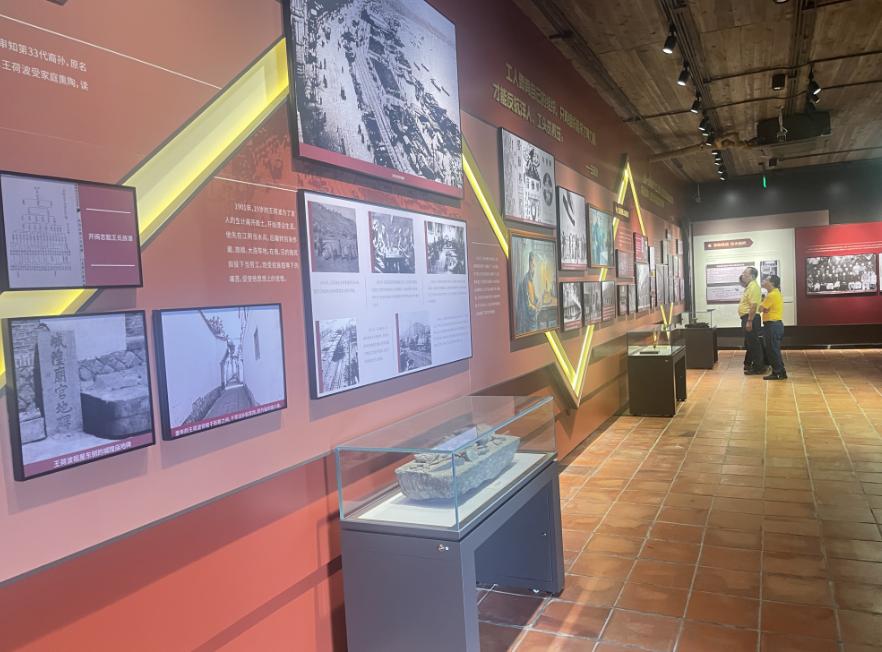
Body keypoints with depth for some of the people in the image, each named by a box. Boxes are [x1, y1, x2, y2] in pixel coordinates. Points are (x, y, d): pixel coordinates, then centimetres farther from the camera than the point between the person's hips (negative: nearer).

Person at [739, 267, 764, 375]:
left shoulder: (753, 287, -17)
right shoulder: (750, 286, 16)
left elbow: (754, 305, -25)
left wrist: (749, 321, -27)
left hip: (750, 318, -11)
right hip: (748, 317, 11)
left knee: (753, 343, -6)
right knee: (749, 343, 17)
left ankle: (758, 367, -1)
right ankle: (749, 364, 26)